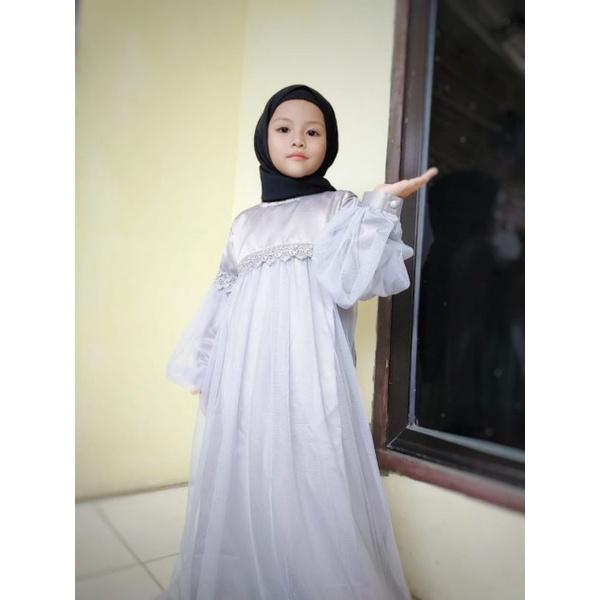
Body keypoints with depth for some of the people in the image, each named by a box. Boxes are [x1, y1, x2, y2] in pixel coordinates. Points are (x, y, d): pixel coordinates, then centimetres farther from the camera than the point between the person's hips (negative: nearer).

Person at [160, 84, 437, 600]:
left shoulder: (339, 207, 5)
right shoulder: (246, 222, 16)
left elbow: (345, 283, -10)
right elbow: (222, 301, 18)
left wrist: (380, 206, -13)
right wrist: (202, 371, 16)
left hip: (308, 372, -3)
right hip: (245, 378, 4)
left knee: (309, 486, -2)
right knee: (244, 487, 10)